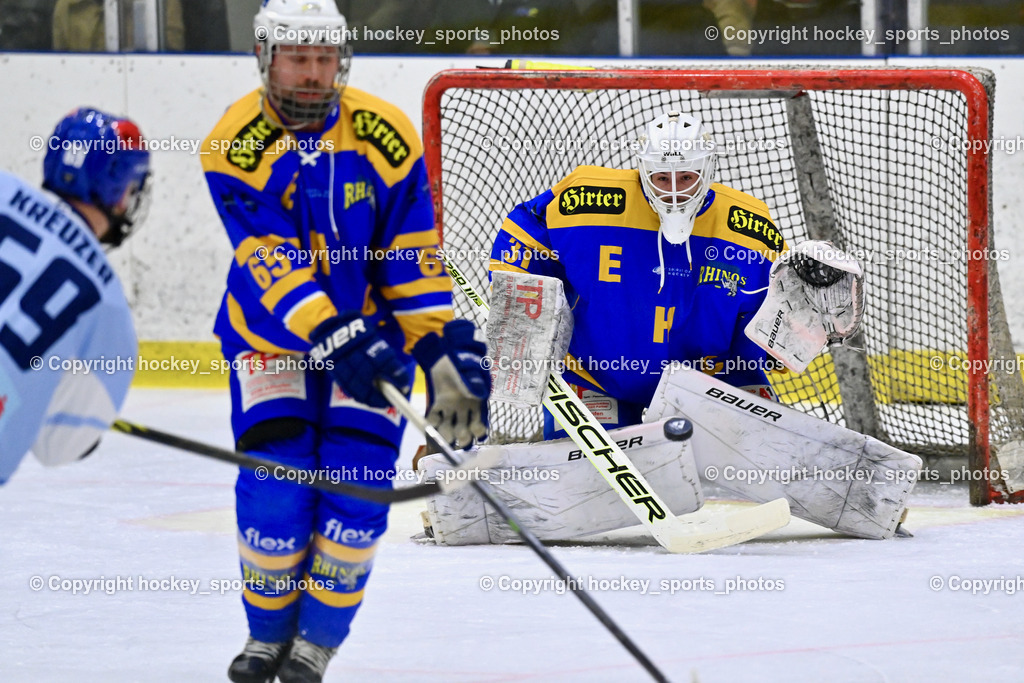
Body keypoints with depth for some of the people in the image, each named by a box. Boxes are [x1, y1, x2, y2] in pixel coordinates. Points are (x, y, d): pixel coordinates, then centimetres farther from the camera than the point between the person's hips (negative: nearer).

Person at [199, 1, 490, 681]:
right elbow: (271, 267, -24)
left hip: (372, 331, 1)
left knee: (357, 488, -12)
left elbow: (413, 257, -7)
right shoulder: (237, 146, -17)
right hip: (271, 338, -1)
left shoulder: (386, 135, -11)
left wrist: (448, 348, -16)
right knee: (276, 490, -13)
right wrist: (338, 343, -35)